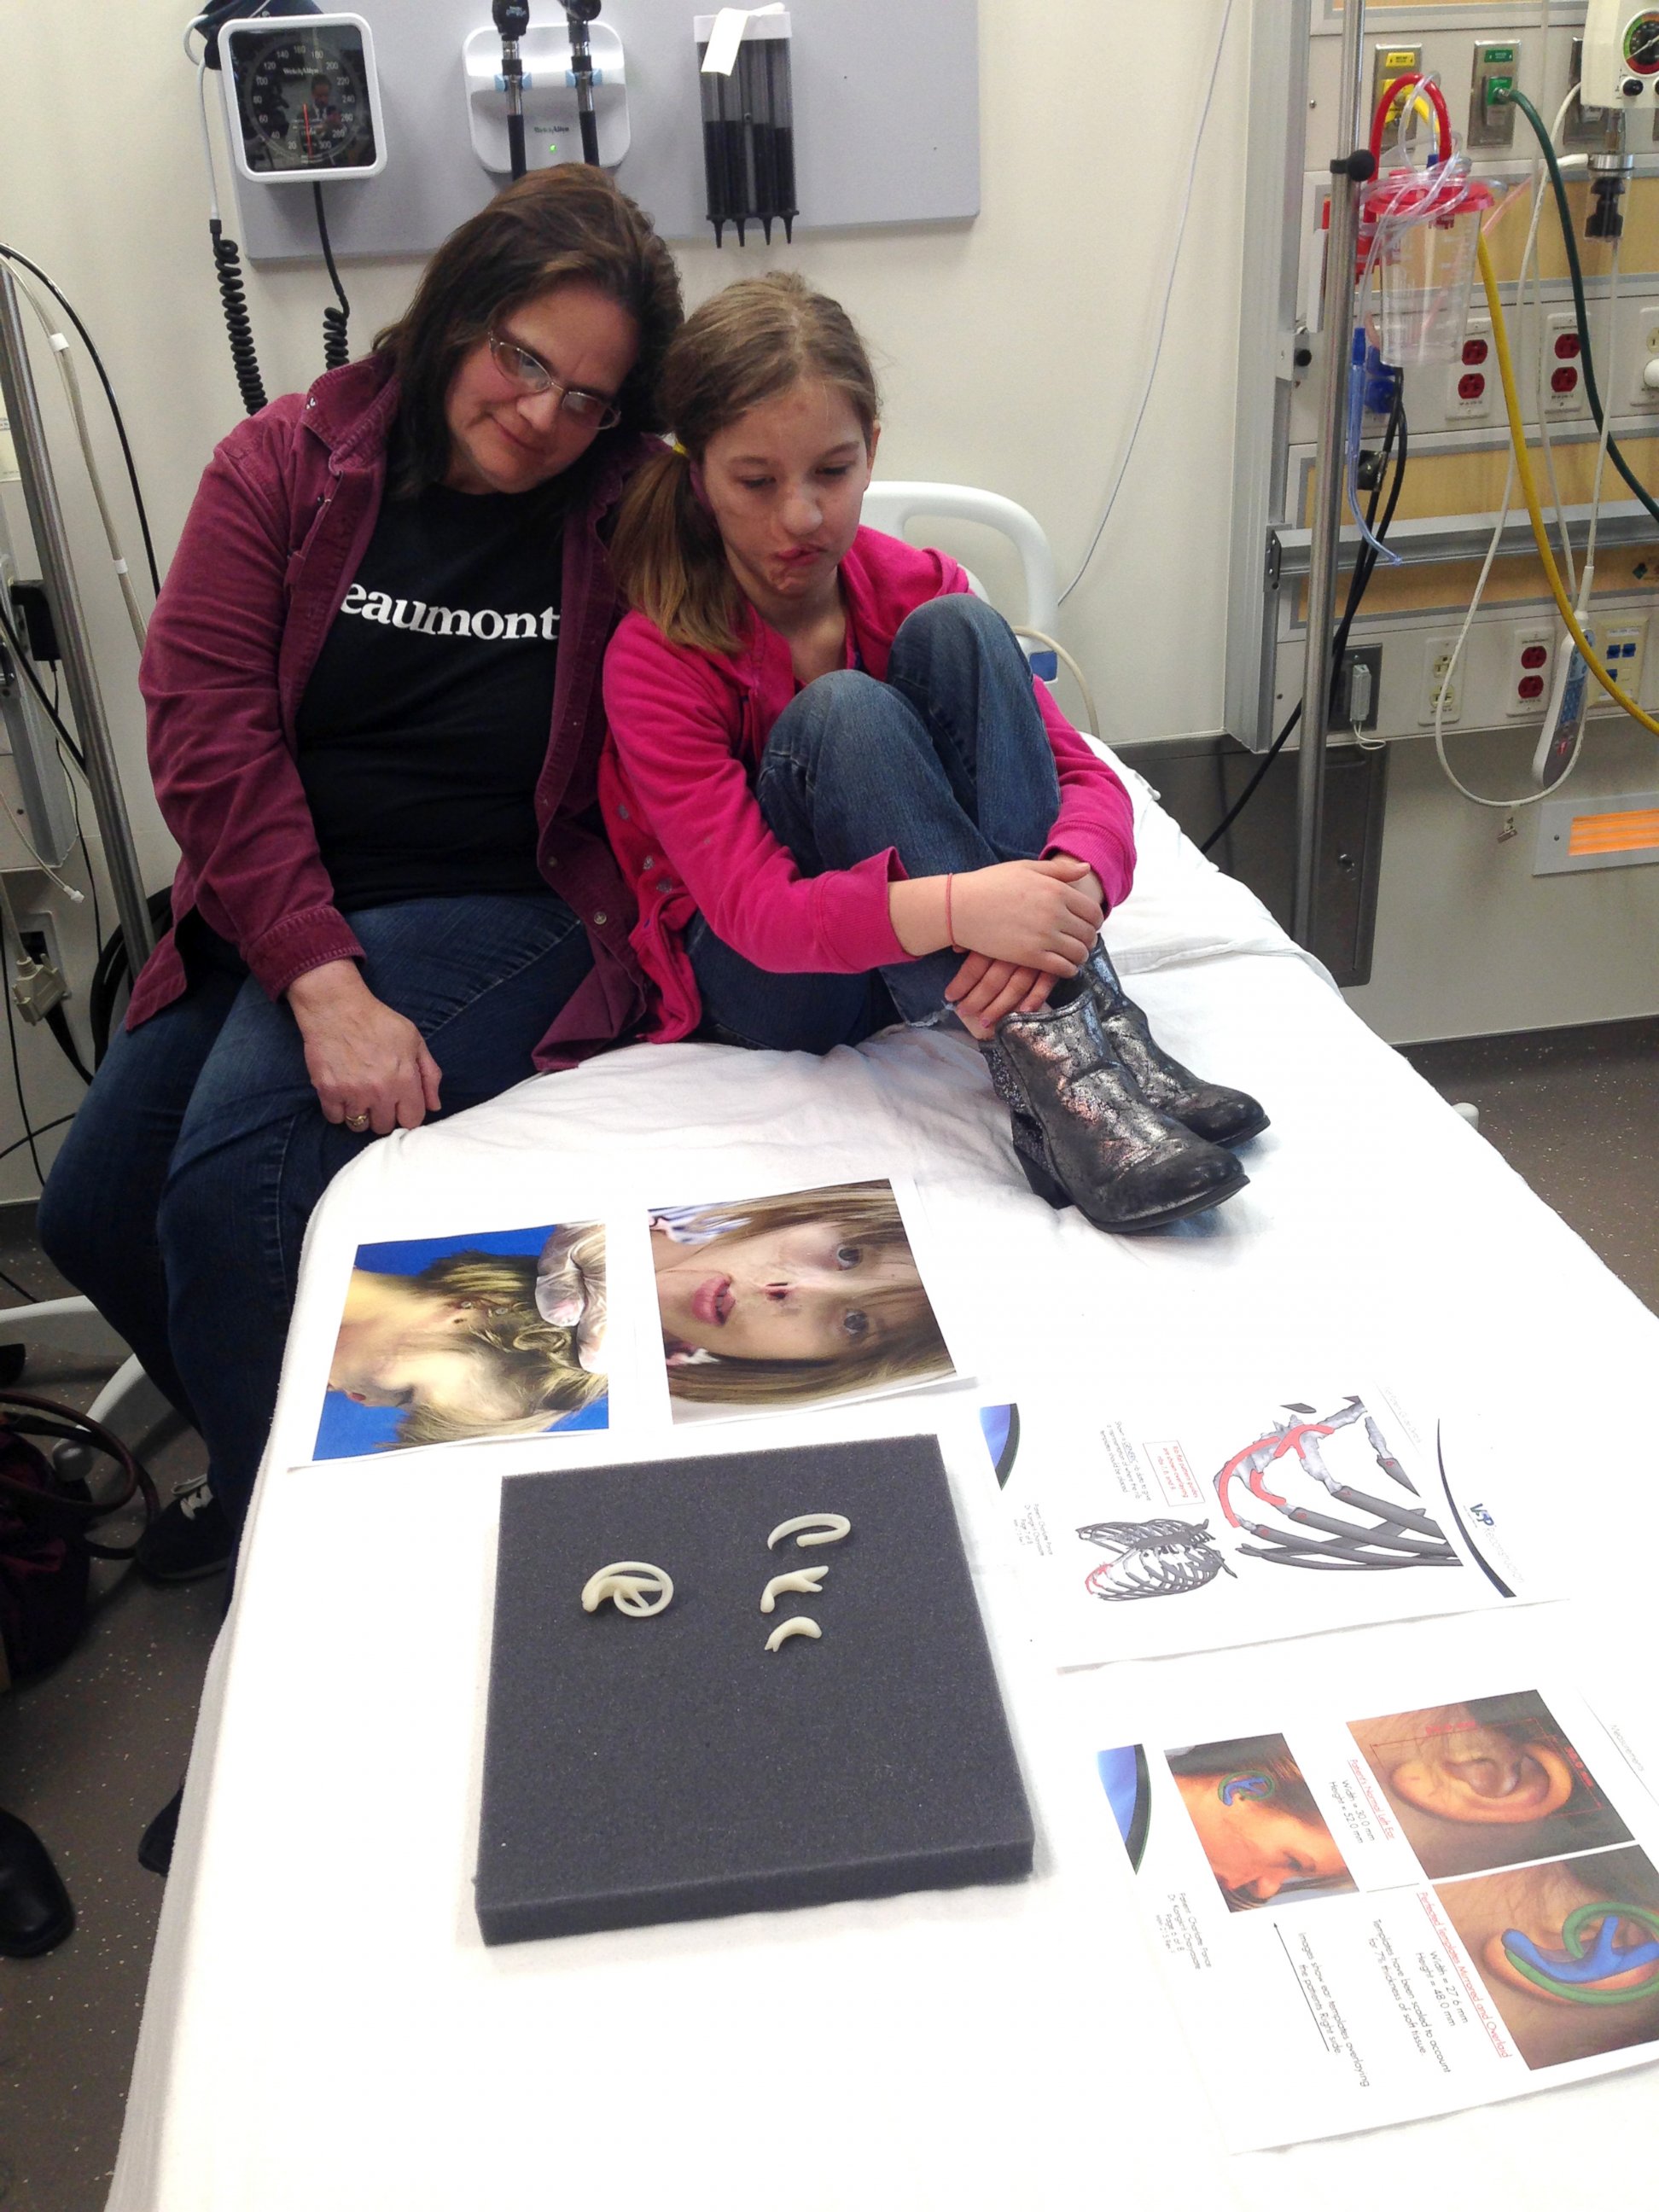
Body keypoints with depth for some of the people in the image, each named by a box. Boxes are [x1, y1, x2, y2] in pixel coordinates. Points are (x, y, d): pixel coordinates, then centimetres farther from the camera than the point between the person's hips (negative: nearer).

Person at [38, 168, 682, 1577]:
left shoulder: (632, 514, -5)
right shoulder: (288, 466, 0)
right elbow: (207, 729, -10)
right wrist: (324, 982, -22)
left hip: (511, 910, -4)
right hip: (280, 912, 5)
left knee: (240, 1179, -25)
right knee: (90, 1214, 3)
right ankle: (265, 1463, 28)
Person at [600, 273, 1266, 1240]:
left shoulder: (912, 588, -3)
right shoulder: (656, 660, -15)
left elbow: (1086, 776, -10)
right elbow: (753, 909, -25)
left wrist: (1069, 887, -35)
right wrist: (954, 907, -45)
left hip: (942, 961, 4)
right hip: (766, 983, -3)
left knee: (956, 632, -20)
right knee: (841, 711, -30)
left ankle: (1093, 1025, -32)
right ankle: (1045, 1065, -39)